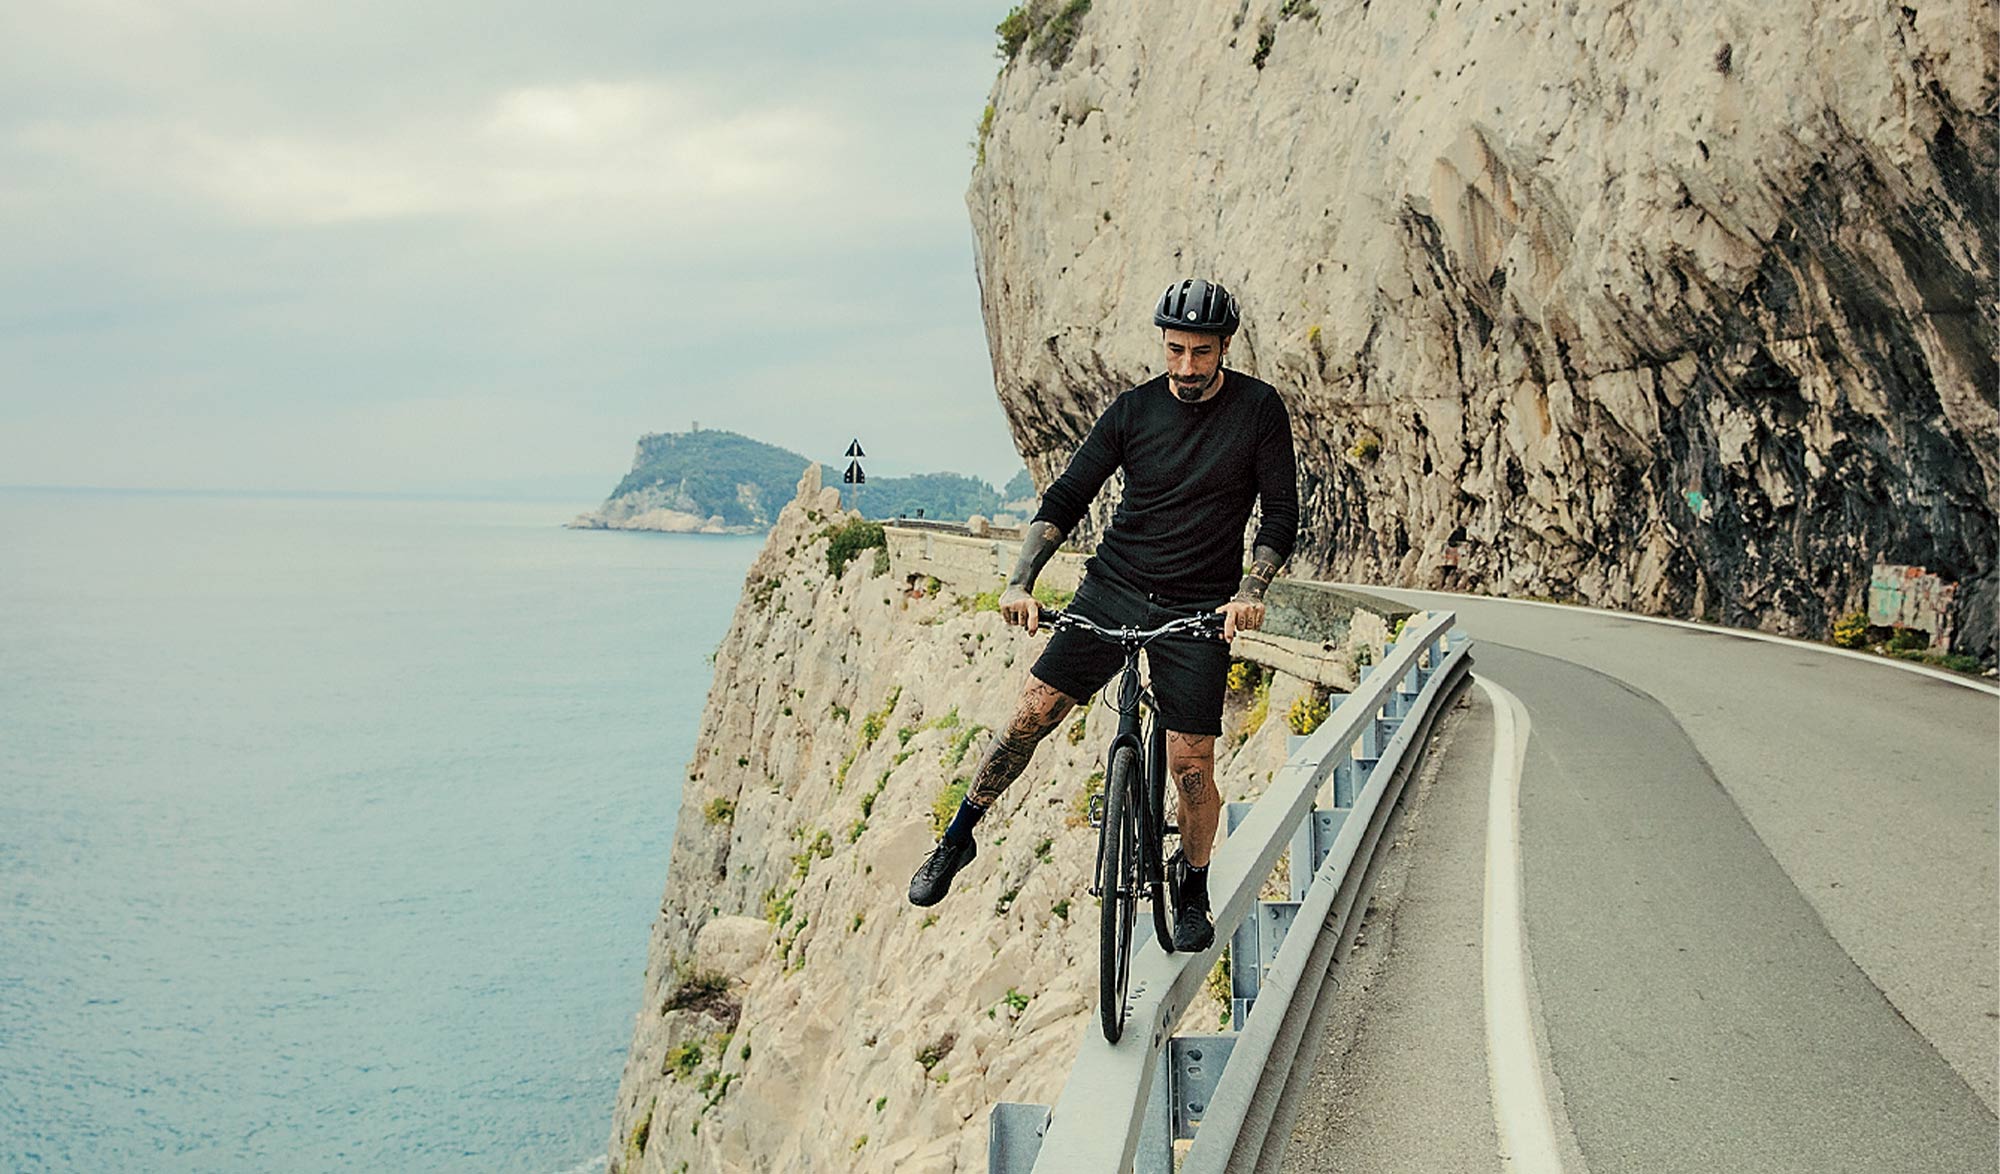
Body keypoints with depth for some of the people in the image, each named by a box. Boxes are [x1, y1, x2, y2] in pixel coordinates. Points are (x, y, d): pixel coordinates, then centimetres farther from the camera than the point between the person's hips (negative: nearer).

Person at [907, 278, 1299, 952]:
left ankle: (1193, 893, 21)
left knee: (1191, 765, -5)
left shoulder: (1258, 409, -5)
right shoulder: (1133, 410, -2)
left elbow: (1280, 513, -3)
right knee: (1032, 713, -6)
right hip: (1112, 589, 2)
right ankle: (959, 839, 13)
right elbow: (1066, 499, -2)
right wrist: (1021, 582, -15)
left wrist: (1250, 592, -19)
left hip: (1199, 610, -1)